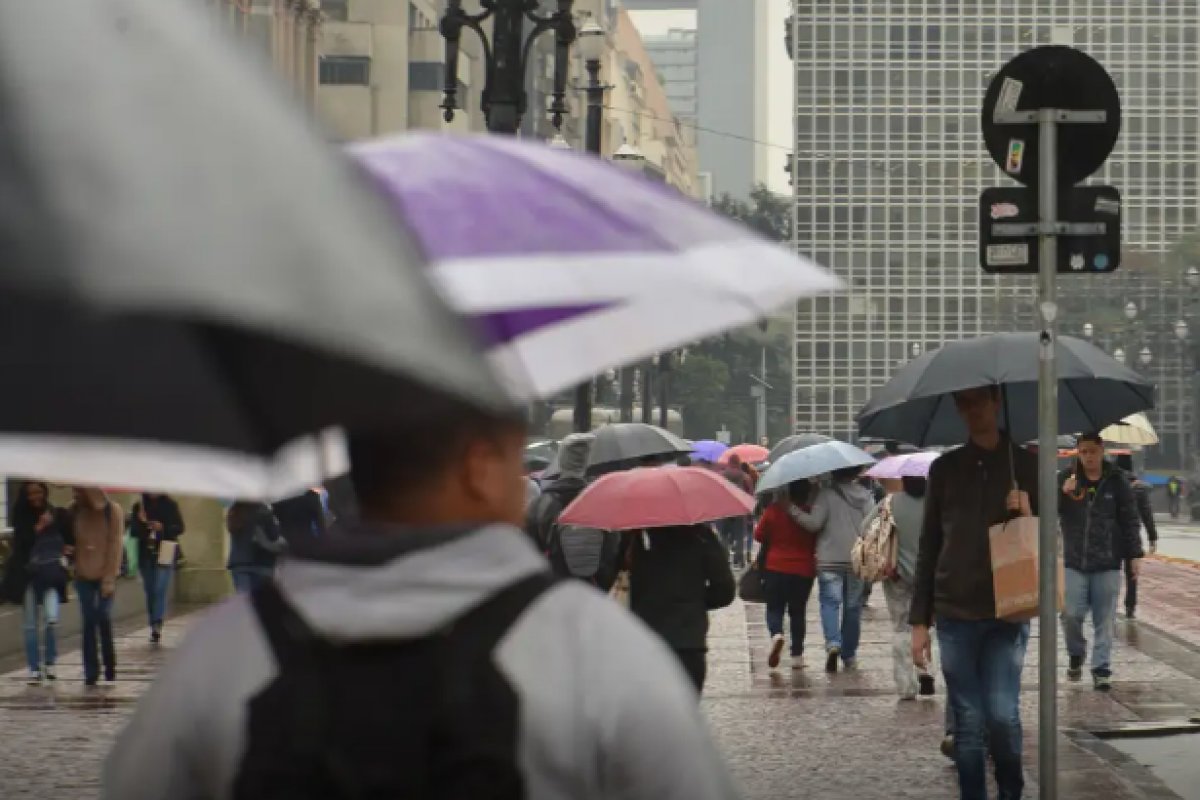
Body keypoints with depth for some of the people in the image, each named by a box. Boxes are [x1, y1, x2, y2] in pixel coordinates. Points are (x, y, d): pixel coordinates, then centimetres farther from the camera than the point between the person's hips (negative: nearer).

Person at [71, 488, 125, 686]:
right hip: (84, 575, 2)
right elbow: (71, 541, 8)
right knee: (89, 623, 0)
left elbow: (114, 545, -9)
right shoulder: (75, 511, 2)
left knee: (104, 619, -6)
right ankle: (91, 672, 3)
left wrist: (109, 578, -12)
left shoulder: (112, 511, -7)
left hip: (105, 575, -2)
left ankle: (110, 668, 9)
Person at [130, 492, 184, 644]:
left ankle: (156, 626, -24)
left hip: (164, 554, -4)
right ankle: (155, 628, 13)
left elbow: (179, 527, 0)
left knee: (160, 590, -15)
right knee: (150, 592, 6)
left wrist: (163, 528, -15)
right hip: (146, 556, 4)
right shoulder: (139, 507, 9)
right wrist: (141, 522, -12)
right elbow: (133, 531, 7)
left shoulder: (170, 505, 2)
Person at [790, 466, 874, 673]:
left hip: (829, 561, -3)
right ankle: (849, 654, 17)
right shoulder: (865, 495, 4)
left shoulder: (826, 494, -9)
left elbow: (814, 522, -16)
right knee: (852, 606, 12)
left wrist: (793, 510, -12)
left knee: (830, 602, -1)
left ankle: (833, 642, -25)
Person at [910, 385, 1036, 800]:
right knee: (968, 721, 2)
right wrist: (919, 621, 5)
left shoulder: (1025, 465, 4)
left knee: (1002, 714, -9)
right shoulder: (945, 468, 8)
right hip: (955, 614, 1)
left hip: (1007, 613, -1)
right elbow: (928, 547, 9)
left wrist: (1029, 515, -14)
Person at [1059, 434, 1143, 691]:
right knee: (1071, 614, -5)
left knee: (1105, 621, 1)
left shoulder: (1117, 481, 1)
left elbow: (1130, 521, 4)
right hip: (1074, 563, 0)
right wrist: (1062, 493, -19)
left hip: (1108, 564, 0)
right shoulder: (1066, 479, 3)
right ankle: (1076, 655, 22)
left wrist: (1134, 554, -1)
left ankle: (1101, 669, 9)